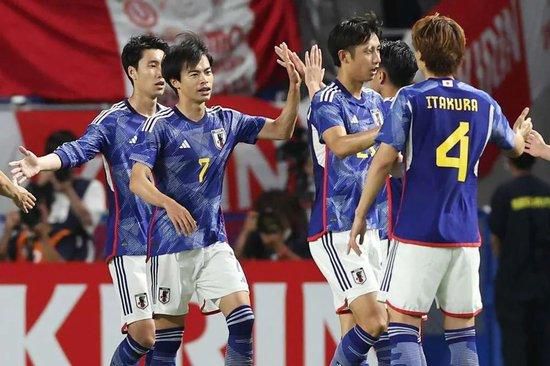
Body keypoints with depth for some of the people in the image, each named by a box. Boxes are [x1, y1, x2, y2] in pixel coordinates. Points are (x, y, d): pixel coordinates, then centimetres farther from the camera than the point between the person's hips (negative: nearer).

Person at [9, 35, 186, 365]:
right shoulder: (112, 121, -7)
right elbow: (80, 149, -23)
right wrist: (40, 163, -41)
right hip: (130, 244, -5)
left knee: (170, 333, 3)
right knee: (143, 336, -12)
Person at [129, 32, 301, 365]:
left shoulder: (225, 121, 7)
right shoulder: (160, 126, -8)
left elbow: (280, 130, 9)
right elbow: (138, 181, -16)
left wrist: (295, 90, -8)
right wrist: (168, 204, -36)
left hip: (214, 240, 4)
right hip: (172, 242, -4)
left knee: (241, 311, -12)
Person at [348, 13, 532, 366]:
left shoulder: (410, 99, -6)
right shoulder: (484, 103, 7)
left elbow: (384, 162, -10)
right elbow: (515, 148, 26)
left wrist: (360, 216, 0)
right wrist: (522, 132, 50)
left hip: (418, 234, -4)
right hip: (465, 235, 4)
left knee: (402, 326, -2)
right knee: (462, 332, 9)